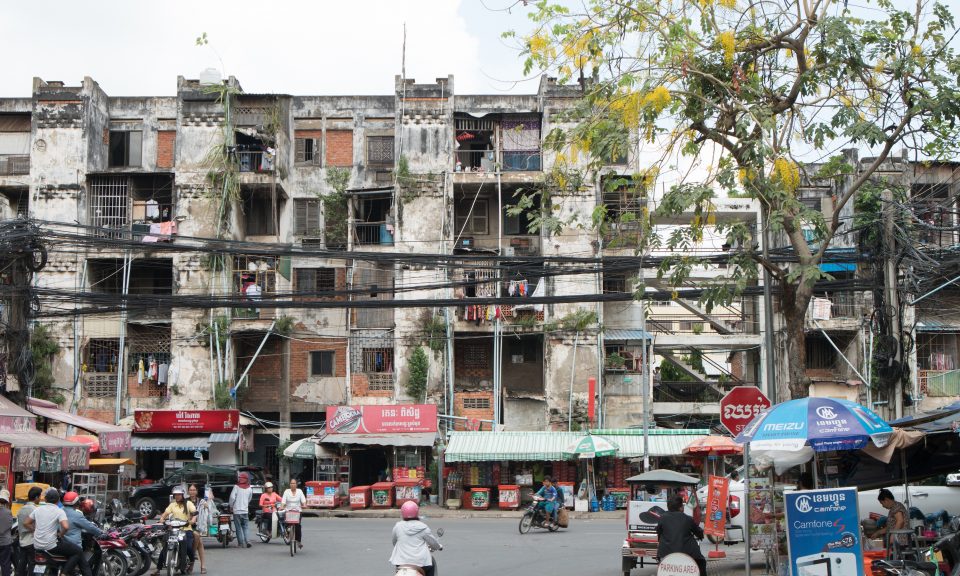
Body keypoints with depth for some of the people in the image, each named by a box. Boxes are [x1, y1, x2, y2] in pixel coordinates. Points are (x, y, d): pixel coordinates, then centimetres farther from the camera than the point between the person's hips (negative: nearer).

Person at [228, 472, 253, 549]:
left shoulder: (236, 487, -8)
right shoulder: (249, 489, 4)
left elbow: (232, 497, -14)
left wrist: (231, 506, 2)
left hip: (237, 511, -3)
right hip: (245, 510, 3)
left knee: (239, 527, 5)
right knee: (246, 526, 9)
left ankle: (241, 543, 4)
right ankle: (247, 541, -8)